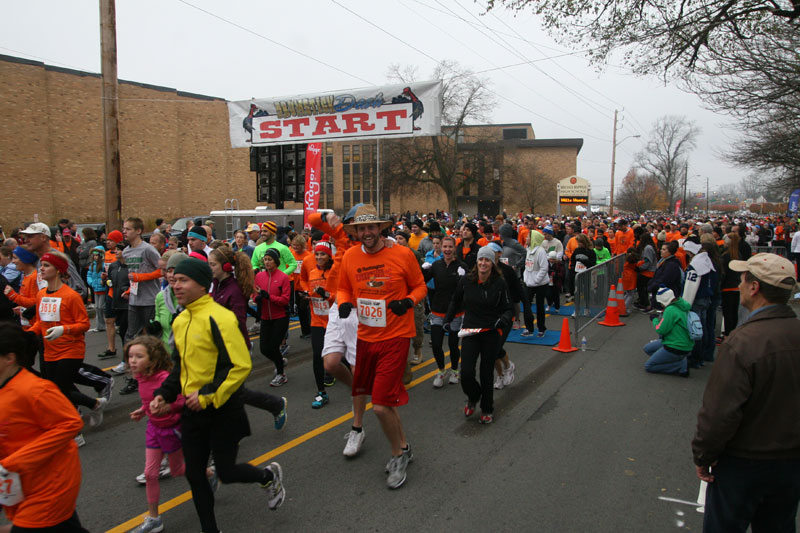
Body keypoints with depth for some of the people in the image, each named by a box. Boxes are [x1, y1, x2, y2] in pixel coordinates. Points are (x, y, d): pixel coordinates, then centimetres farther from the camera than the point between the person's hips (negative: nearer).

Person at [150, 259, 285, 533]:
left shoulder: (219, 318, -20)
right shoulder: (180, 321, 7)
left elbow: (240, 366, -23)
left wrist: (207, 396, -22)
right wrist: (164, 394, 6)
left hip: (222, 410, -7)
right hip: (193, 410, 8)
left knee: (226, 472, 3)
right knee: (194, 475, 12)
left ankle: (270, 476, 34)